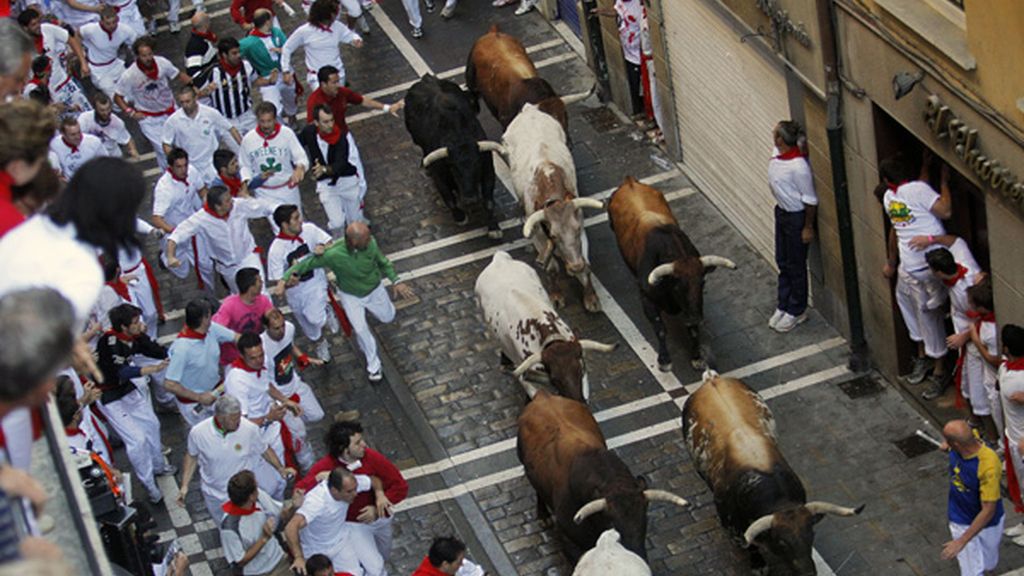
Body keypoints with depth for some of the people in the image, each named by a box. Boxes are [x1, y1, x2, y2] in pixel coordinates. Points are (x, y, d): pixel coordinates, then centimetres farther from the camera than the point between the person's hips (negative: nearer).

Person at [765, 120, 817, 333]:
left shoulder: (798, 166, -32)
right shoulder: (778, 154, -6)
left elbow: (810, 199, -22)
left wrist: (808, 227, -15)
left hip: (796, 217, -9)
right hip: (782, 212, 9)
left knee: (796, 265, 9)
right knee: (782, 262, 20)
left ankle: (797, 311, 26)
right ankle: (784, 305, 36)